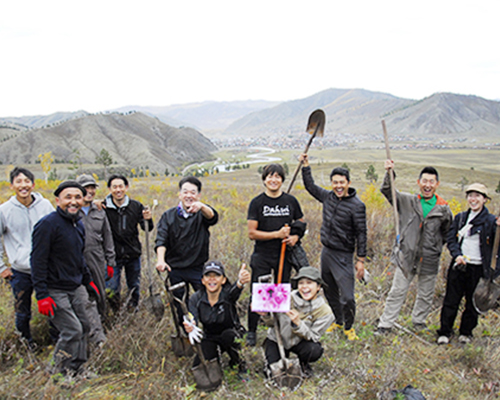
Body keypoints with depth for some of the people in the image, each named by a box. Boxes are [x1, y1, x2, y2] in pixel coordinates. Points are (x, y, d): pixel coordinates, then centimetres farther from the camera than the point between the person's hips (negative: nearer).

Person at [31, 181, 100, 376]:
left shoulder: (78, 224, 11)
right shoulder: (48, 224, -16)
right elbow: (38, 261, -17)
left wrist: (88, 281, 24)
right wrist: (42, 296, -20)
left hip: (76, 288, 8)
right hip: (55, 291, -8)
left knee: (84, 327, 9)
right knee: (72, 331, -9)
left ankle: (78, 372, 25)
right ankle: (61, 375, 10)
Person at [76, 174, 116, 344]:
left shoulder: (100, 213, 15)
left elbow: (107, 239, 18)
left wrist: (110, 263, 14)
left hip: (97, 261, 5)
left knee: (99, 295, 10)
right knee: (87, 299, -9)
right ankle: (98, 337, -10)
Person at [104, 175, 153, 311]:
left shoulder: (135, 206, 0)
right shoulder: (103, 207, -6)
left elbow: (147, 229, 5)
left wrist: (147, 220, -17)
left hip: (133, 254, 2)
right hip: (113, 255, -2)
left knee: (135, 287, 14)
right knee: (111, 289, -3)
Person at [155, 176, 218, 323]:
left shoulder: (202, 213, -3)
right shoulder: (169, 215, 4)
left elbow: (212, 217, -27)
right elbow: (161, 240, -5)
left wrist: (202, 206, -50)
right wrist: (160, 259, -24)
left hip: (198, 268, -2)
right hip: (175, 269, 2)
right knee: (180, 305, 12)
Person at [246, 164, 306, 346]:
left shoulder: (291, 201, 4)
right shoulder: (257, 203, -4)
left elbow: (301, 223, 15)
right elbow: (252, 233, -9)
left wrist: (295, 237, -7)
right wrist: (277, 234, -18)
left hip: (284, 255, 3)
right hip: (262, 256, -2)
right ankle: (251, 331, 15)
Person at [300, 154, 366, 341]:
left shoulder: (357, 206, -13)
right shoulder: (328, 197, 4)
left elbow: (361, 234, -11)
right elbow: (310, 186, 20)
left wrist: (361, 260, -12)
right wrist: (305, 165, 16)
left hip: (343, 256, -6)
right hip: (326, 252, 6)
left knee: (347, 297, -8)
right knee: (330, 293, 18)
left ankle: (349, 327, 17)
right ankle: (338, 321, 38)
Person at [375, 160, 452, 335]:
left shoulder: (443, 209, -2)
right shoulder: (408, 201, -2)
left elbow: (447, 234, 11)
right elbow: (387, 192, -3)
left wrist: (435, 247, 4)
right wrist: (389, 173, -18)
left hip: (429, 260, 1)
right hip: (407, 257, -1)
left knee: (425, 296, 16)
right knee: (397, 292, 5)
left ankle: (419, 321, 38)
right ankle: (385, 324, 15)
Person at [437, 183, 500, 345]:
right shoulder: (460, 218, 9)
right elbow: (450, 239, 6)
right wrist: (457, 255, -11)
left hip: (478, 268, -2)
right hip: (459, 266, 2)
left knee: (472, 302, 10)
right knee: (451, 300, 5)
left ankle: (466, 332, 28)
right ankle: (445, 332, 17)